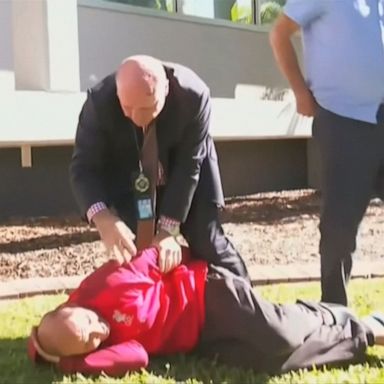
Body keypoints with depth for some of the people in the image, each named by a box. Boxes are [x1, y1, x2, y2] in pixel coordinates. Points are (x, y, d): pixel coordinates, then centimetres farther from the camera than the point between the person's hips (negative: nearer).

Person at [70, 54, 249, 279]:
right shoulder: (100, 102, -31)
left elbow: (188, 166, -25)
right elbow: (84, 167, -26)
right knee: (133, 255, -7)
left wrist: (169, 229, -26)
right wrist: (102, 218, -45)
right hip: (129, 182, 1)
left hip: (185, 174, 0)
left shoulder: (193, 95, -33)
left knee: (209, 245, 2)